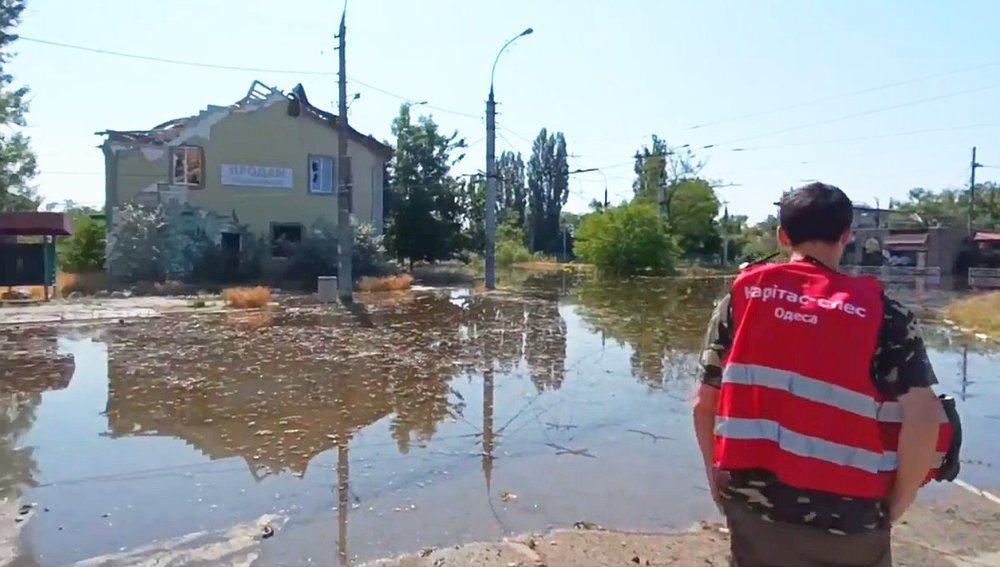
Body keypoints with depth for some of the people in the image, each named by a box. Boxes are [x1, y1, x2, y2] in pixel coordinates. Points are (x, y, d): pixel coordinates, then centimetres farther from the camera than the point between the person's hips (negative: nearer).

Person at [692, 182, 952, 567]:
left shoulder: (741, 297, -1)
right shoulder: (881, 312, -6)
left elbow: (704, 403, -1)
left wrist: (718, 478, 11)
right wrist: (894, 506, -1)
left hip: (753, 505, 1)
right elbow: (924, 418, -15)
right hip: (845, 519, -1)